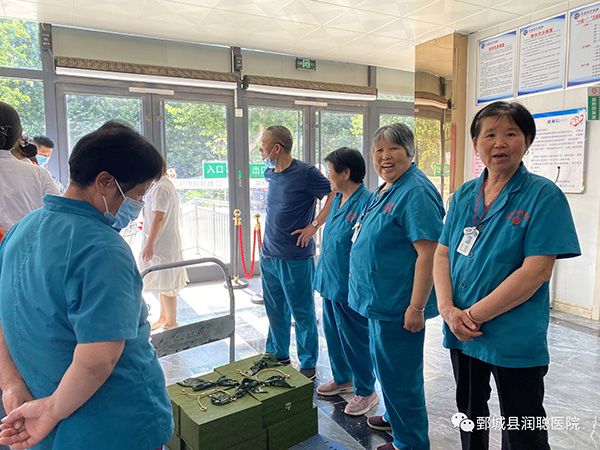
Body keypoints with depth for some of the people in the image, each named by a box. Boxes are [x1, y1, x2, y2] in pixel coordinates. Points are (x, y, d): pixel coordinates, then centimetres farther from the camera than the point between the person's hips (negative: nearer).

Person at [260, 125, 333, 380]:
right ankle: (278, 355, 37)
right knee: (275, 310, 19)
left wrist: (314, 225, -16)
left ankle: (308, 364, 21)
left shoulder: (305, 173, -14)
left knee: (302, 314, 6)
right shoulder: (269, 174, 9)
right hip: (269, 256, 8)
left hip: (296, 258, -7)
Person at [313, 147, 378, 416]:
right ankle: (342, 379, 42)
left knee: (355, 340, 7)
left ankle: (366, 392, 27)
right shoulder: (337, 199, 8)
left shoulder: (365, 203, -21)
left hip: (349, 288, -9)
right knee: (334, 334, 21)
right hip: (330, 283, 9)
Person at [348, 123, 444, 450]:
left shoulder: (416, 193, -20)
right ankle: (395, 417, 45)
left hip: (398, 304, -10)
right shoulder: (385, 190, 11)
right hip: (379, 300, 10)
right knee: (386, 365, 24)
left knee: (399, 373, 6)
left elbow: (428, 253, -25)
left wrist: (417, 307, -25)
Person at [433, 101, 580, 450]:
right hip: (461, 332, 5)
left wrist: (473, 314, -19)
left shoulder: (544, 195, -12)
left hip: (515, 340, -5)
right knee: (469, 413, 24)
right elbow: (442, 254, 3)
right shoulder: (464, 195, 4)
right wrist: (448, 308, -13)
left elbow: (537, 271, -19)